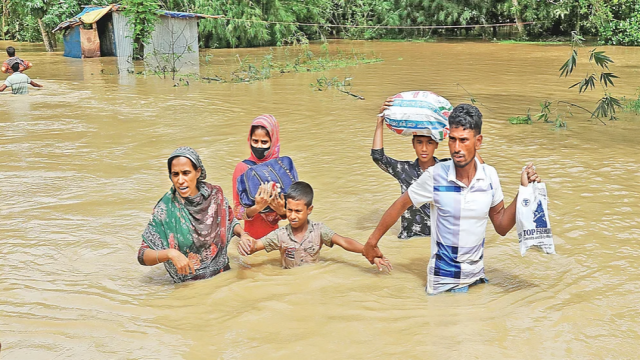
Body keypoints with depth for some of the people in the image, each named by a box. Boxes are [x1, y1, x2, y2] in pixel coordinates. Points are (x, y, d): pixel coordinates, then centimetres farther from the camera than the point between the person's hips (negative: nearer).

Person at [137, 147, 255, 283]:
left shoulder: (214, 195, -1)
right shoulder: (165, 209, -10)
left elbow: (230, 221, 18)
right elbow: (143, 255, -9)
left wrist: (243, 234, -3)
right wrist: (170, 253, -27)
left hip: (222, 273, 4)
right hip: (188, 285, -3)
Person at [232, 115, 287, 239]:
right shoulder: (243, 168, -6)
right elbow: (237, 211, -7)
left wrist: (282, 211, -16)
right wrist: (257, 207, -24)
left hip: (276, 232, 2)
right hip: (252, 233, -1)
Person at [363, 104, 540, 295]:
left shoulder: (489, 175, -6)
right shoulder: (435, 176, -16)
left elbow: (501, 226, 2)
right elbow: (400, 205, -3)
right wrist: (372, 242, 3)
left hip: (477, 277, 3)